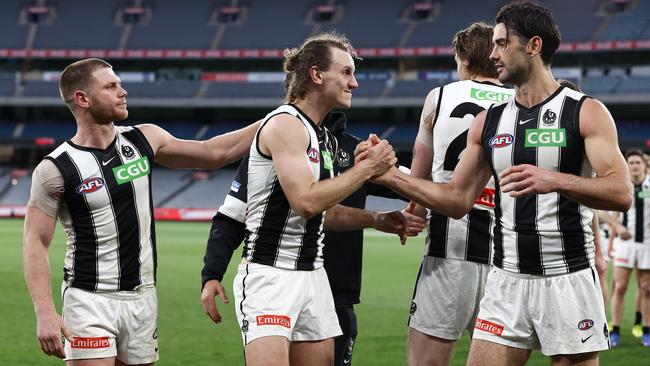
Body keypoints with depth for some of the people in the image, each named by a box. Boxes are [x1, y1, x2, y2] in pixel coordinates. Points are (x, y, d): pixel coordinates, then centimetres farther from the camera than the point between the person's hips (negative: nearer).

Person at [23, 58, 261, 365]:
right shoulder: (55, 169, -9)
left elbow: (213, 152, 15)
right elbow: (36, 243, -9)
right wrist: (45, 313, -18)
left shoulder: (143, 140, 6)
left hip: (142, 299, 5)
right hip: (90, 302, -5)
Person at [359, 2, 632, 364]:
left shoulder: (586, 113, -5)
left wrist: (555, 180, -31)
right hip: (507, 281, 4)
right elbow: (458, 199, 14)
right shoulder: (489, 121, 11)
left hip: (568, 280, -4)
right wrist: (390, 175, 4)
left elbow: (621, 193, -16)